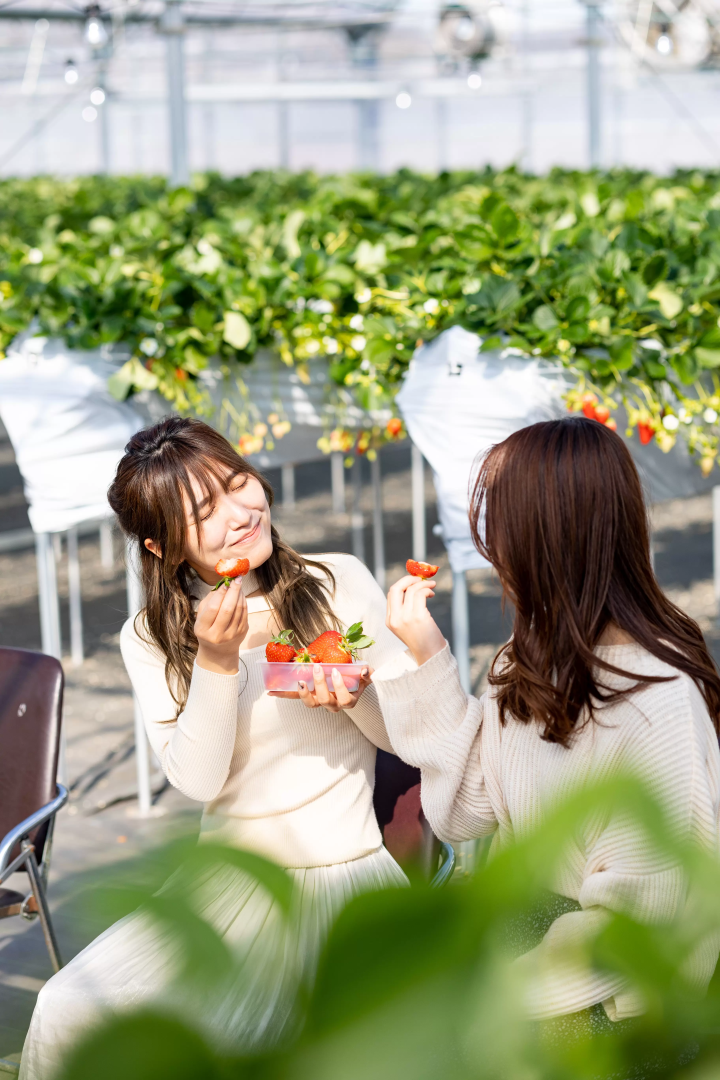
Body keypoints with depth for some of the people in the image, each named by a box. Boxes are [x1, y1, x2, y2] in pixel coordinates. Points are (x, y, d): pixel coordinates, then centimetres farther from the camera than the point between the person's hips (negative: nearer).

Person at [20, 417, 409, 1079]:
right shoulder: (150, 640, 3)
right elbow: (198, 780, -8)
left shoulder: (341, 583, 1)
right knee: (67, 1017, -19)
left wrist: (353, 696, -17)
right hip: (230, 881, 2)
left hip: (347, 874, -2)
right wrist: (216, 661, -20)